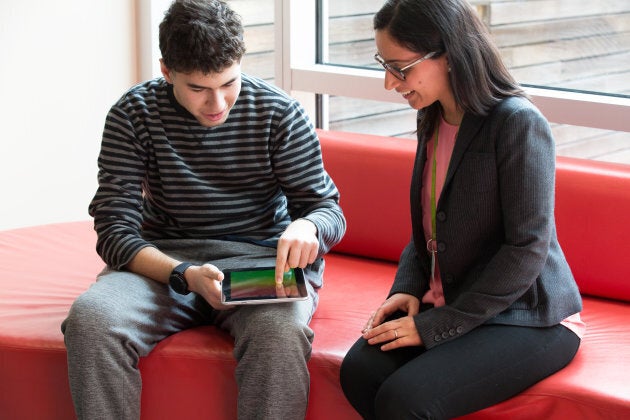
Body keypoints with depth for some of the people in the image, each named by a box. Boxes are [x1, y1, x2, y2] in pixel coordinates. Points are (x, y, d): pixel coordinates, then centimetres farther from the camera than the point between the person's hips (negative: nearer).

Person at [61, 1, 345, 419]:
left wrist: (307, 226, -24)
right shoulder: (135, 114, -2)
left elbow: (329, 210, 4)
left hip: (261, 259, -1)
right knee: (90, 317, -32)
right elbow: (115, 230, -7)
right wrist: (185, 275, -26)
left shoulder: (279, 113, -2)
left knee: (281, 330, -37)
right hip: (164, 260, 1)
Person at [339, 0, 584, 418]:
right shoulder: (433, 120, 8)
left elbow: (527, 250, -21)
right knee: (360, 371, -19)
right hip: (446, 301, 7)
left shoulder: (519, 124, -18)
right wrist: (406, 289, -1)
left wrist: (435, 326, -19)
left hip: (529, 317, -7)